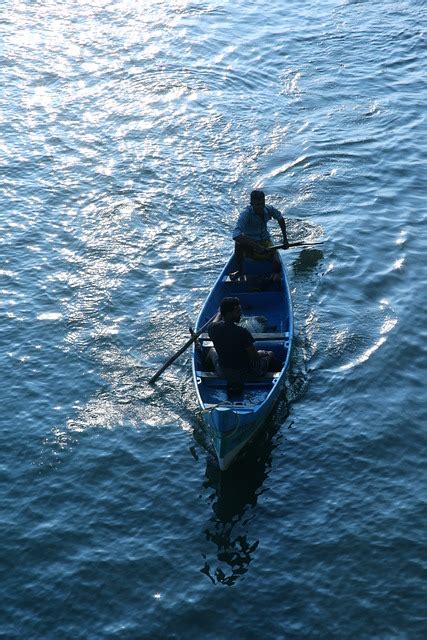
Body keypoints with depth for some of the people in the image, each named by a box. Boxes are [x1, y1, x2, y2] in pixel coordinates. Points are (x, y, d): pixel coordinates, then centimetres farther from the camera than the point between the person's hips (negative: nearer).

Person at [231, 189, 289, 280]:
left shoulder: (269, 209, -10)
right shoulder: (246, 213, -25)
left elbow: (280, 218, 14)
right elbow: (235, 235, -40)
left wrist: (285, 239, 11)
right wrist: (257, 246, -43)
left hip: (265, 242, 2)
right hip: (249, 248, -2)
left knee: (276, 267, -23)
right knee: (239, 242, -36)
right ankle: (240, 271, -15)